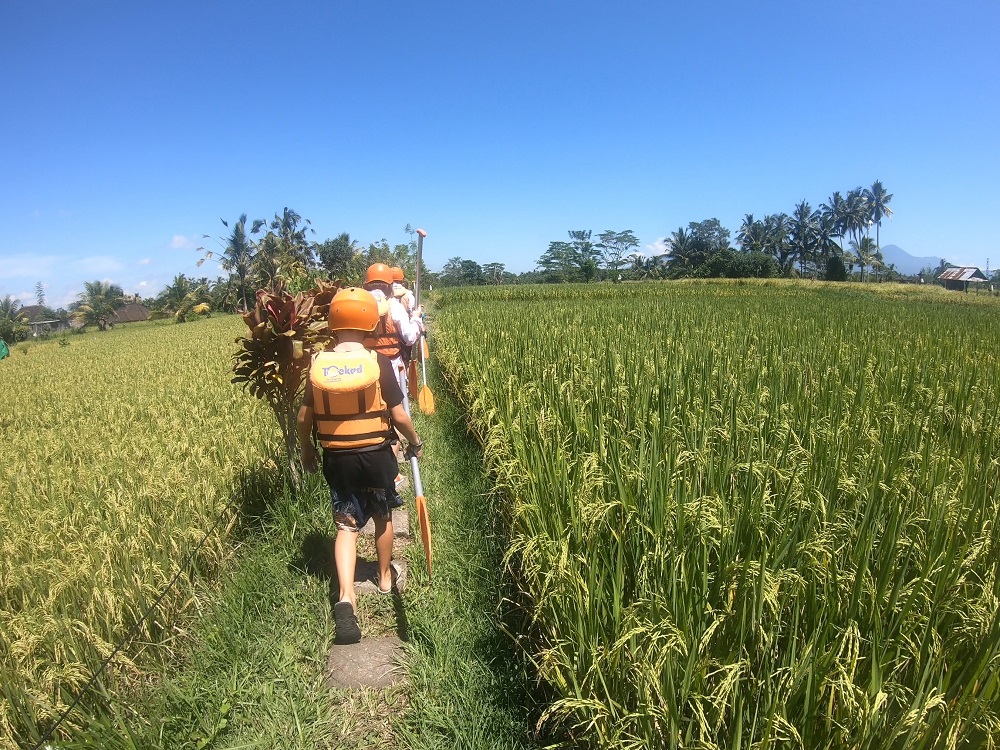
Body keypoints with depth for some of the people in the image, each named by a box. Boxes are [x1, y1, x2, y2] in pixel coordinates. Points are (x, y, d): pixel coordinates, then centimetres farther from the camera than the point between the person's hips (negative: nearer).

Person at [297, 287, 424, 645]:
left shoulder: (318, 363, -7)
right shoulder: (378, 362, -16)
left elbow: (304, 417, 0)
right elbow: (398, 415, -13)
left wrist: (306, 450, 18)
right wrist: (415, 442, 5)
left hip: (336, 458, 2)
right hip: (376, 455, -1)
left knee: (346, 525, 10)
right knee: (383, 516, 21)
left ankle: (346, 597, -6)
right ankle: (385, 576, 40)